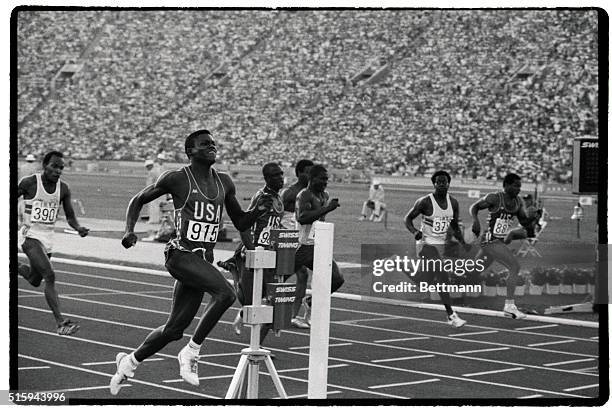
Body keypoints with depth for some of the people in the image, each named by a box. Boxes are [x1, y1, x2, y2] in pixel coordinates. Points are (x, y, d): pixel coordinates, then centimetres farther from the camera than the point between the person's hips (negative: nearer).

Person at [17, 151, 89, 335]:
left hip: (48, 238, 6)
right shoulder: (29, 183, -11)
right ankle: (61, 322, -23)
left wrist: (79, 228, -14)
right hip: (30, 235, -6)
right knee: (49, 276, -21)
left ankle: (17, 267, 50)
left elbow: (70, 217, 6)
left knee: (35, 280, 18)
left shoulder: (63, 189, 0)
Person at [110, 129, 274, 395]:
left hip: (203, 260, 7)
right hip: (181, 254, -7)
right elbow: (138, 200, 7)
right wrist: (129, 230, -8)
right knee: (226, 293, -27)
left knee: (174, 328, 9)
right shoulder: (177, 179, -4)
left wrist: (259, 210, 0)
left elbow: (241, 223, 20)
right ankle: (191, 352, -13)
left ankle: (129, 362, 31)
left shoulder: (224, 183, 12)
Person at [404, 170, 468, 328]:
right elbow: (407, 218, -5)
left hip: (442, 244, 7)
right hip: (426, 244, -7)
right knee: (443, 277, -17)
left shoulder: (453, 203, 2)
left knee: (426, 279, 14)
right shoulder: (425, 202, -15)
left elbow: (455, 226, 13)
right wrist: (415, 232, -24)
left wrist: (463, 243, -1)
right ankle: (451, 316, -13)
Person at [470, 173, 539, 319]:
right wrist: (475, 219, -23)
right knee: (514, 267, -17)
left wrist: (532, 218, -10)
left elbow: (524, 222, 12)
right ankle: (509, 305, -16)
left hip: (500, 241, 9)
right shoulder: (495, 198, -13)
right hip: (491, 240, -9)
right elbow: (474, 207, -4)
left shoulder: (518, 202, 7)